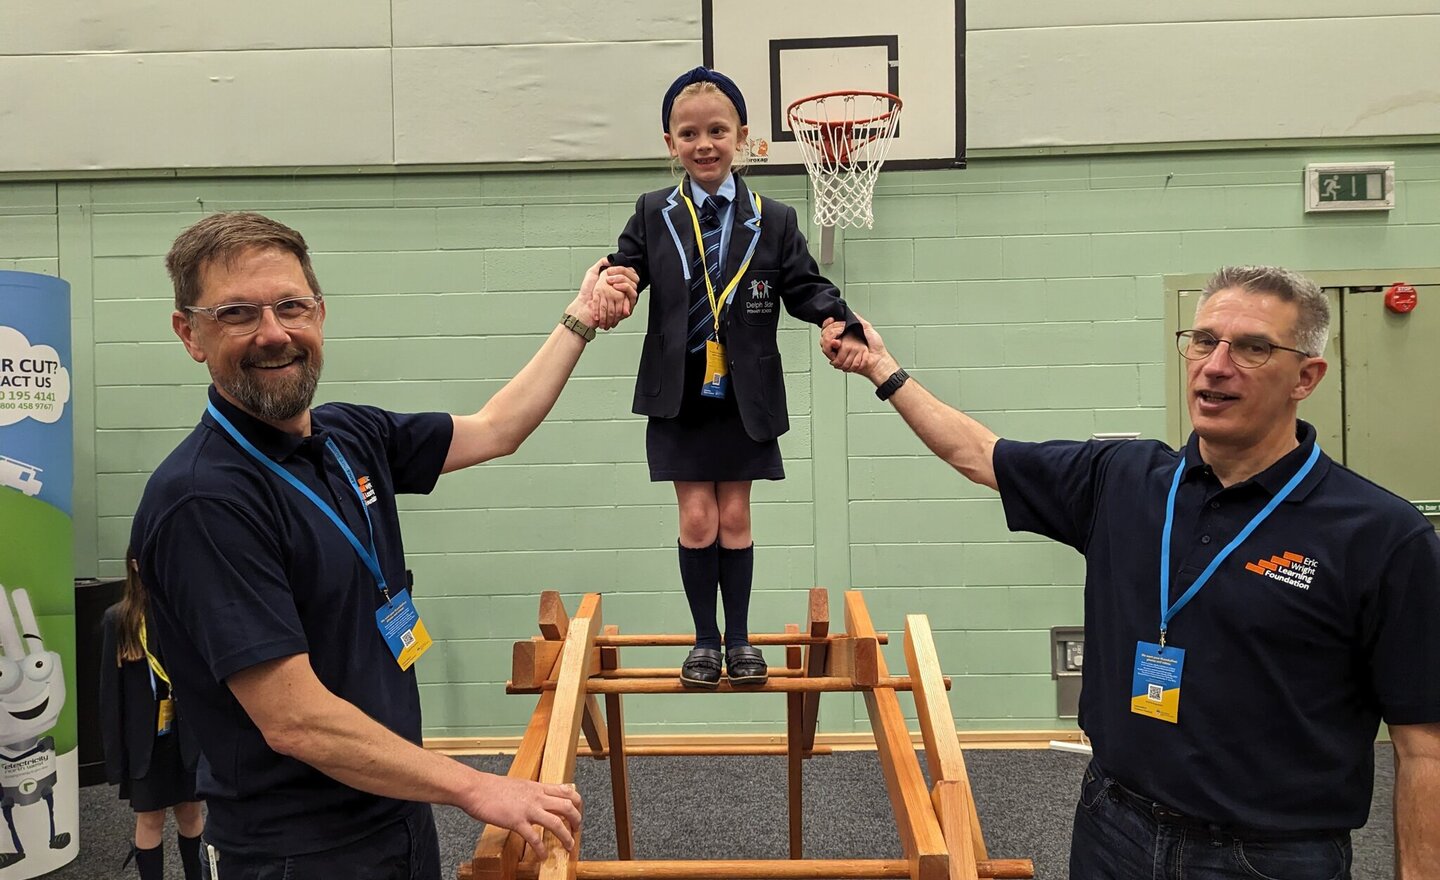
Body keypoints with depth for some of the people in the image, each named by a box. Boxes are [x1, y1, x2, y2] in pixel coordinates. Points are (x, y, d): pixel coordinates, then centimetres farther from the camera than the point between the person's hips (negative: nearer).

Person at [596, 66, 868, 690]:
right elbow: (624, 270, -1)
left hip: (746, 396, 0)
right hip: (680, 395, 0)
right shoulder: (653, 216, 4)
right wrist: (607, 293, -25)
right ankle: (705, 638, 18)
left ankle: (740, 637, 23)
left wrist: (842, 324, -19)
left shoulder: (774, 221, 2)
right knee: (697, 518, 1)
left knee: (735, 517, 8)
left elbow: (805, 286, 0)